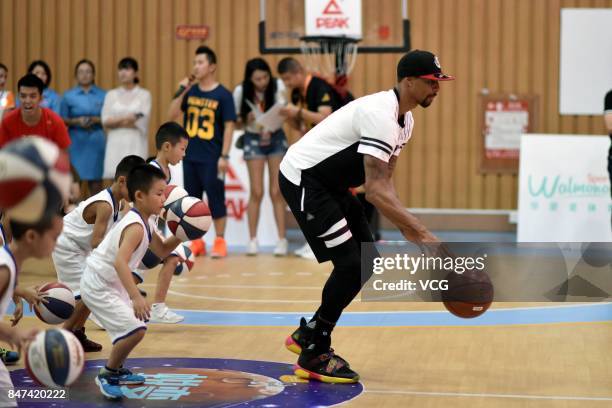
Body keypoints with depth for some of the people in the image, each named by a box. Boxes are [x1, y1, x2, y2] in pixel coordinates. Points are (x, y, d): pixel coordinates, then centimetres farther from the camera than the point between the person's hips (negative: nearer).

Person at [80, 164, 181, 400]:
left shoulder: (142, 222, 6)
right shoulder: (135, 227, -24)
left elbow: (162, 251, 17)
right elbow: (120, 262, -38)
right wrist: (136, 296, -46)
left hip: (110, 284, 11)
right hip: (98, 286, -11)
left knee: (136, 323, 27)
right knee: (135, 330, -21)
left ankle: (116, 370, 38)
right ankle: (106, 376, -4)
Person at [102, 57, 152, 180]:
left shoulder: (144, 95, 4)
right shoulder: (111, 95, 12)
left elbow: (142, 121, -6)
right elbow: (106, 121, 3)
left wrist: (116, 121, -1)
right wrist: (127, 118, -9)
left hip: (136, 144, -2)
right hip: (116, 143, 2)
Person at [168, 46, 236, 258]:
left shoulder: (223, 95, -5)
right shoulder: (189, 91, 8)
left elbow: (229, 126, -6)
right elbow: (172, 116, 3)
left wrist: (224, 156, -12)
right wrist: (181, 91, -7)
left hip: (212, 158, -5)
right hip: (190, 156, 5)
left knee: (216, 199, -1)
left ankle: (219, 242, 7)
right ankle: (196, 242, 18)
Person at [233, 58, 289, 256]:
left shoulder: (277, 86, -14)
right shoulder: (241, 91, -13)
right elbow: (237, 121, -4)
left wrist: (269, 128, -37)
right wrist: (247, 120, -26)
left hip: (276, 138, 0)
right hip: (253, 139, 0)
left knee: (276, 192, -2)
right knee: (256, 192, -5)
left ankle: (282, 239, 2)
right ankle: (252, 239, 4)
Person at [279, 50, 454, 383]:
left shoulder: (404, 120, 6)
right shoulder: (381, 115, -26)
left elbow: (383, 181, 10)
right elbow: (374, 190, -33)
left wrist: (406, 228, -3)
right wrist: (421, 232, -35)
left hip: (330, 183, 10)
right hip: (302, 178, -10)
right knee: (350, 264, -13)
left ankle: (308, 334, 21)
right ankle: (314, 356, 0)